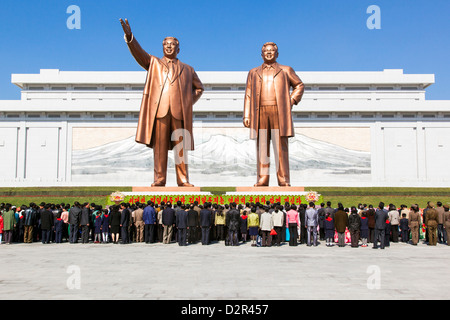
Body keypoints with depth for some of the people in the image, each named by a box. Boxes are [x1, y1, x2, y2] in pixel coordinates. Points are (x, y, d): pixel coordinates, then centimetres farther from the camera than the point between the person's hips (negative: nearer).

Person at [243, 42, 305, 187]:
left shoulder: (286, 70, 18)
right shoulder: (253, 72, 21)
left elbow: (299, 85, 23)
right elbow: (248, 95, 15)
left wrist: (292, 100, 6)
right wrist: (247, 116, 5)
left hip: (279, 112, -1)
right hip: (260, 113, 2)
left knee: (281, 147, -5)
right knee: (262, 147, -2)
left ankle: (284, 180, -2)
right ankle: (262, 179, 1)